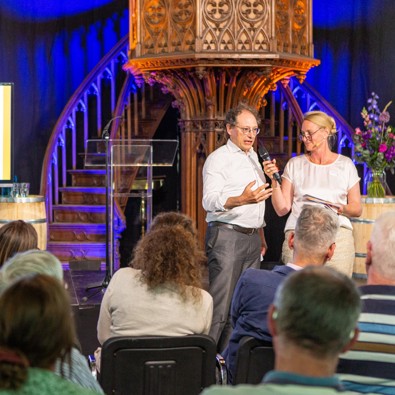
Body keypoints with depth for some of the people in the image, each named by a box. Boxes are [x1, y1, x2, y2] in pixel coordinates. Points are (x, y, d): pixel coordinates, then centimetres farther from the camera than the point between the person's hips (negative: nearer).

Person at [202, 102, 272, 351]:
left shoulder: (252, 156, 20)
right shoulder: (218, 159, -6)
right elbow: (210, 201, -19)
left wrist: (261, 235, 25)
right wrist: (242, 200, -35)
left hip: (252, 237, 8)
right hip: (226, 237, -8)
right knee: (221, 305, -13)